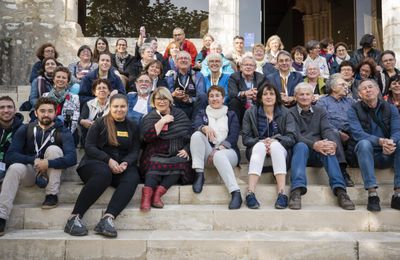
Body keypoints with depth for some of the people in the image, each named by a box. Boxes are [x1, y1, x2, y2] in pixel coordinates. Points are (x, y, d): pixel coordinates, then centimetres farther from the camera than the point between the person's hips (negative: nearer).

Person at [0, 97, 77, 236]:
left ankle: (52, 195, -21)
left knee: (53, 149, -27)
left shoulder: (62, 132, -9)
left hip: (52, 171, -1)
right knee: (15, 168, -31)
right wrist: (34, 161, -26)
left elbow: (72, 158, -24)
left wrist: (48, 163, -38)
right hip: (29, 170, 1)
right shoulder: (25, 130, -2)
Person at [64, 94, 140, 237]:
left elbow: (134, 151, 9)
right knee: (103, 173, -39)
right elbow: (89, 147, -1)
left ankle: (107, 218, -45)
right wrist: (108, 160, -16)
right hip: (95, 162, -3)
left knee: (133, 177, -31)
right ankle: (74, 218, -35)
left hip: (121, 166, 3)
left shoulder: (132, 127, 17)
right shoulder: (100, 123, 8)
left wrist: (125, 163, -14)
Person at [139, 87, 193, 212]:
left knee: (180, 164, -32)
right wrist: (162, 121, -9)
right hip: (157, 155, -1)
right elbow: (147, 136, -7)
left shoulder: (180, 115, 17)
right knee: (155, 164, -34)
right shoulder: (149, 118, 12)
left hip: (178, 155, 1)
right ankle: (147, 192, -47)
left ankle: (159, 192, -41)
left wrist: (186, 150, -1)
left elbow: (190, 135, 16)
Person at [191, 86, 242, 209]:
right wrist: (205, 128, -29)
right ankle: (199, 174, -26)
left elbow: (233, 137, 2)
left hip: (227, 151, -2)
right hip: (208, 152, 2)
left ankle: (236, 192, -46)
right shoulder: (202, 114, 21)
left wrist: (218, 149, -16)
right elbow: (196, 125, -3)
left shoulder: (231, 115, 18)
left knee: (219, 156, -37)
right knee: (196, 135, -25)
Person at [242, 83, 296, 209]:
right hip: (257, 148, 0)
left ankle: (282, 192, -42)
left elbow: (291, 137, -4)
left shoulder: (285, 113, 7)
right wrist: (261, 142, -19)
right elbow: (245, 138, -1)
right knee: (260, 146, -34)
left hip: (279, 149, 0)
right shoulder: (250, 113, 8)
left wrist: (274, 141, -22)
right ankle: (250, 193, -46)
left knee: (275, 145, -33)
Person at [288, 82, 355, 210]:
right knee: (301, 146, -36)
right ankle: (297, 190, -50)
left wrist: (332, 143, -24)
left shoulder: (320, 111, 19)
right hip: (299, 149, -2)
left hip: (319, 151, 2)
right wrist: (314, 144, -29)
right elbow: (295, 135, -9)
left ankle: (340, 190, -42)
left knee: (328, 148, -31)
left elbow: (327, 130, 1)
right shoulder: (290, 113, 7)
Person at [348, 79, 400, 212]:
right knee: (364, 143, -34)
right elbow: (357, 133, -15)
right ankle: (372, 194, -39)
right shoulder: (354, 110, 0)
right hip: (367, 154, -2)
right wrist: (380, 141, -31)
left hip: (388, 155, 2)